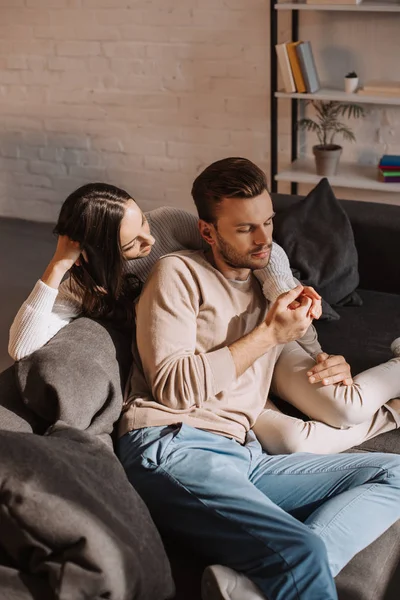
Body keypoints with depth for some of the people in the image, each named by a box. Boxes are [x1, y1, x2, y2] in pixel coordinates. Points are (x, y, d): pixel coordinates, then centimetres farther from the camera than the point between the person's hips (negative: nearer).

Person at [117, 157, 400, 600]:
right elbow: (175, 388, -6)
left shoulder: (271, 294, 27)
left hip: (243, 457, 8)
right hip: (172, 449, -8)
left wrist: (332, 371, 3)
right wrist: (268, 335, -3)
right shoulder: (178, 274, 8)